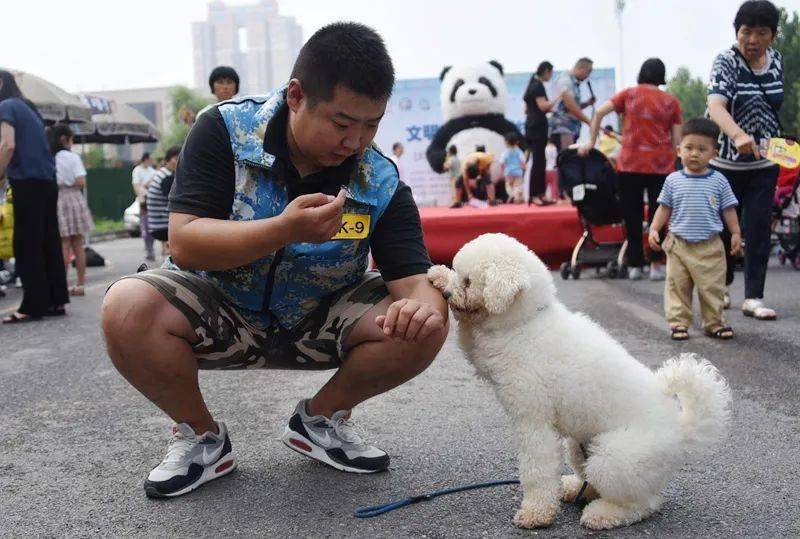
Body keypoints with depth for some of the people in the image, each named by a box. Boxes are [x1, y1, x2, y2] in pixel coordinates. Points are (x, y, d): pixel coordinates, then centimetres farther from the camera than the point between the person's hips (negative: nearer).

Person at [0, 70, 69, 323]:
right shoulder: (29, 107, 22)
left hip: (28, 182, -8)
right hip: (47, 181, 8)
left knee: (27, 245, -6)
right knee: (48, 243, 8)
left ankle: (33, 305, -6)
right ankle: (56, 301, 9)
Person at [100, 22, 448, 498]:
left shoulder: (383, 185, -13)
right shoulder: (226, 131, -17)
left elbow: (413, 277, -19)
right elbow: (184, 243, -24)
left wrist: (423, 304, -46)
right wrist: (285, 230, -39)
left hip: (319, 324, 2)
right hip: (220, 312, -1)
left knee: (426, 325, -23)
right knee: (127, 307, -32)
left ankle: (320, 420, 4)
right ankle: (202, 437, -4)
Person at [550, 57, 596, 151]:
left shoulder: (575, 83, 18)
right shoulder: (565, 80, -10)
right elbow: (570, 105, -20)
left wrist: (587, 103, 8)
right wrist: (589, 121, -19)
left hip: (572, 128, 10)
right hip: (562, 127, -10)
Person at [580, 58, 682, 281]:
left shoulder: (629, 94, 4)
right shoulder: (671, 101, 5)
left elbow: (599, 112, -5)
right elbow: (677, 140, 3)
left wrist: (591, 142, 3)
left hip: (630, 163, 0)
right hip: (661, 164, 0)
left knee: (632, 215, 8)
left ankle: (635, 265, 11)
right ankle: (656, 265, 7)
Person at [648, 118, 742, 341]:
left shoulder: (718, 181, 0)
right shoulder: (673, 180, 1)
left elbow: (728, 209, 6)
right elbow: (664, 208, 7)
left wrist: (736, 233, 1)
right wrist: (654, 229, -2)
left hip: (710, 246, 0)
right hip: (679, 245, 0)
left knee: (712, 288, 6)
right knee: (678, 286, 5)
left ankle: (714, 323, 19)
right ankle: (679, 322, 14)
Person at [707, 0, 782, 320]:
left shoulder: (776, 60, 3)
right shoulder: (726, 62, -15)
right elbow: (716, 106, -32)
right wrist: (738, 135, -49)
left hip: (765, 163, 4)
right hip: (727, 161, -4)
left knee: (759, 229, 0)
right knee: (725, 227, 8)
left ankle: (753, 298, 5)